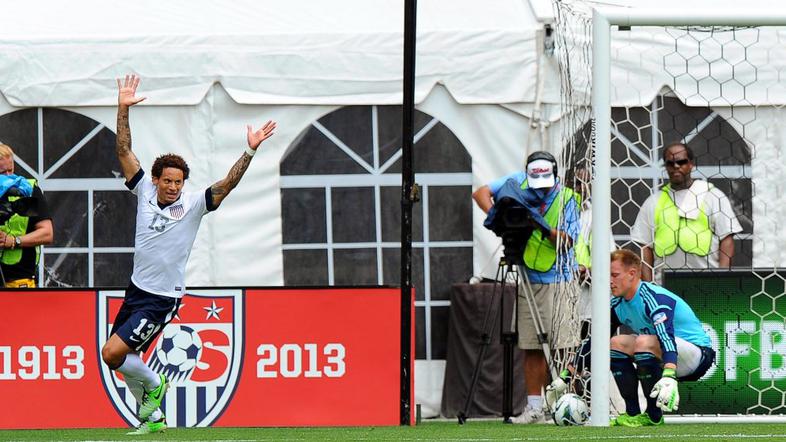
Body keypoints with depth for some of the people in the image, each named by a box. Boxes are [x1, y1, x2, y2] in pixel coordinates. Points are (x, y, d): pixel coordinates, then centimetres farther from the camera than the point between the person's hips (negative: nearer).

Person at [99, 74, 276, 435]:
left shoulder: (192, 205, -11)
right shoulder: (145, 193, -2)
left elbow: (226, 185, -22)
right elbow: (124, 151, -3)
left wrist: (250, 151, -34)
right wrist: (123, 109, -11)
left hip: (163, 299, -6)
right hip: (136, 289, 6)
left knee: (113, 353, -16)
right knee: (126, 359, 12)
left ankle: (154, 384, 10)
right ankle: (152, 418, 29)